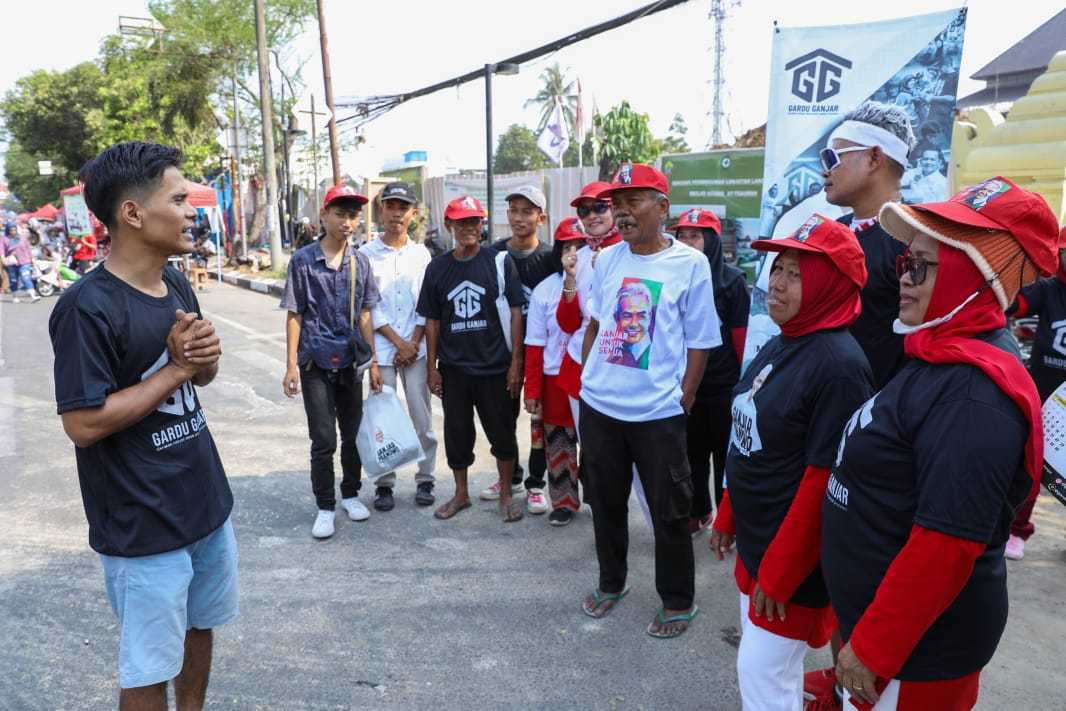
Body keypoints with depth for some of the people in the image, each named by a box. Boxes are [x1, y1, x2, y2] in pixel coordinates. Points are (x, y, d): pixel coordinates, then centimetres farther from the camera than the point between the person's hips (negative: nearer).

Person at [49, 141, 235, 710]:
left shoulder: (177, 285, 4)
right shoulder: (87, 307, -21)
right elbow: (83, 424, -23)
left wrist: (207, 354, -10)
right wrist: (175, 368, -20)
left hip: (205, 499, 8)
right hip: (142, 525, -7)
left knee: (200, 624, 23)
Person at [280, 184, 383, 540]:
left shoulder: (360, 261, 4)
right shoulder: (303, 260, -6)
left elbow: (364, 314, 7)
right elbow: (294, 315, -3)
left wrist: (373, 361, 5)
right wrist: (292, 365, -7)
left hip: (351, 363, 3)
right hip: (316, 363, -3)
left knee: (353, 434, 12)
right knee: (323, 440, 1)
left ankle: (350, 494, 31)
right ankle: (325, 507, 16)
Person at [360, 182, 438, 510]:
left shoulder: (421, 254, 6)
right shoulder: (367, 254, 0)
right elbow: (369, 307, -4)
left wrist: (413, 343, -7)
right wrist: (399, 342, -9)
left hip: (416, 348, 1)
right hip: (382, 348, -1)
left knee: (422, 416, 3)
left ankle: (425, 479, 16)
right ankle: (384, 483, 14)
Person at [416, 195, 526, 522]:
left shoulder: (500, 261, -3)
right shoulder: (437, 268, 5)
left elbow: (515, 312, -3)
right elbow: (432, 321, 8)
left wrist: (515, 361, -7)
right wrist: (431, 368, 6)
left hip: (495, 366, -2)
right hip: (453, 369, 3)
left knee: (502, 432, 8)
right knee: (457, 433, 13)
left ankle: (506, 494, 26)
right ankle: (461, 494, 31)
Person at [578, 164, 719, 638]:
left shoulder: (690, 264, -7)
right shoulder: (607, 260, 4)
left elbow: (699, 342, -5)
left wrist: (682, 399, -7)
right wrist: (587, 377, 12)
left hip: (657, 412, -4)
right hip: (598, 406, 5)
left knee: (669, 511, 7)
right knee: (606, 502, 18)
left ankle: (678, 601, 28)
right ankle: (611, 583, 39)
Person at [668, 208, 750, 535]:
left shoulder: (732, 280, -7)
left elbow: (742, 335, -6)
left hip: (723, 385, -4)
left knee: (726, 453, 9)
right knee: (692, 452, 15)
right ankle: (697, 512, 31)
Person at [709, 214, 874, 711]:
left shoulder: (839, 365, -23)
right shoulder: (780, 344, 5)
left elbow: (824, 480, -23)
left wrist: (779, 572, -18)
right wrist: (728, 516, 16)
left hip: (792, 555, -8)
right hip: (755, 539, 8)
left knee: (763, 671, 6)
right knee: (760, 663, 22)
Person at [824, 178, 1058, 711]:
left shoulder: (973, 392, -26)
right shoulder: (941, 361, 5)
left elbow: (947, 544, -28)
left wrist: (873, 648, -20)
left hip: (920, 647, -9)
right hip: (887, 616, 9)